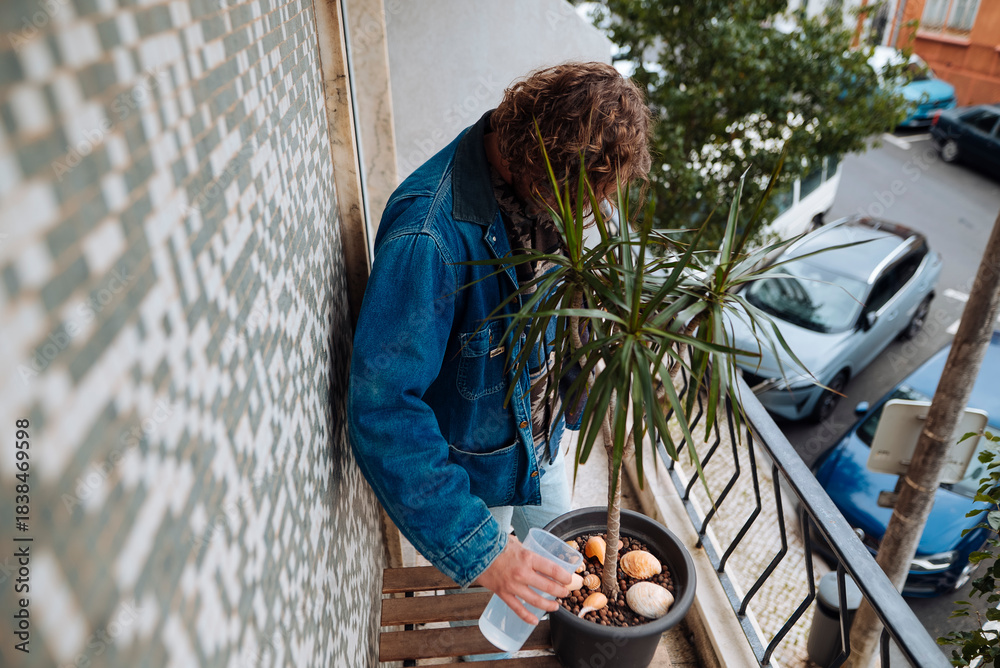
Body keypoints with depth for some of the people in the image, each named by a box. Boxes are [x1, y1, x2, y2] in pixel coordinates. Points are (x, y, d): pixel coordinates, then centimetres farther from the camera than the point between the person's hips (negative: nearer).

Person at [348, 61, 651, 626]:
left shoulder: (540, 185, -11)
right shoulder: (428, 235, -36)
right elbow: (383, 410, -35)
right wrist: (476, 548, -35)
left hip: (541, 438, 7)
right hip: (469, 468, -6)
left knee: (560, 576, 29)